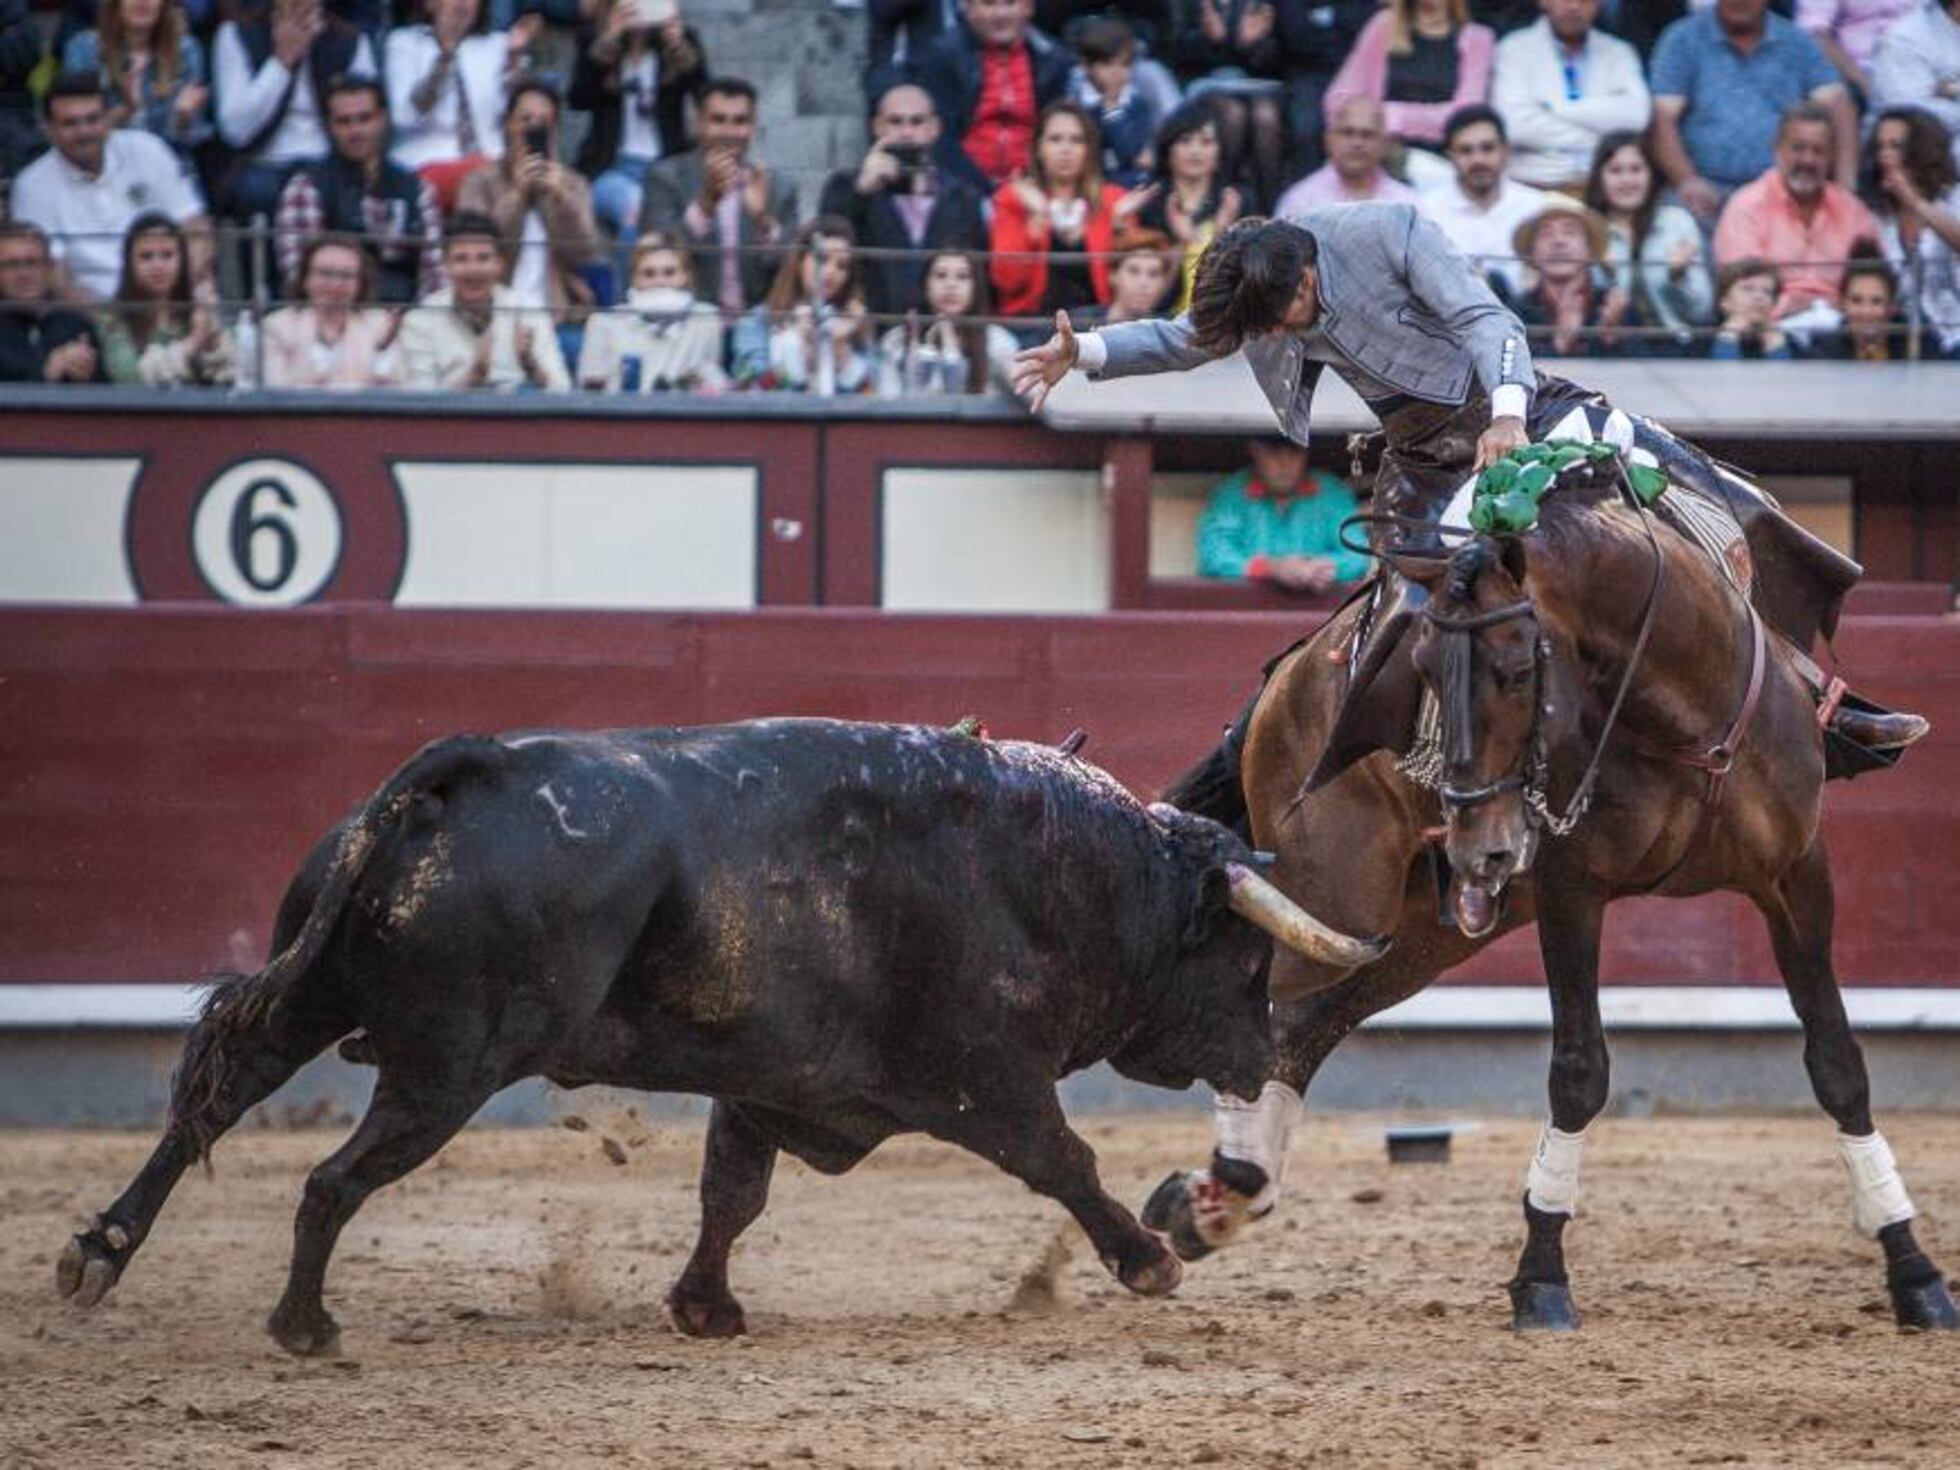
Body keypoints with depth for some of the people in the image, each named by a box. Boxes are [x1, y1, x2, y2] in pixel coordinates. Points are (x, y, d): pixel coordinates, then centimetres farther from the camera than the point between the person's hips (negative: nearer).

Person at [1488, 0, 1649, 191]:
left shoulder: (1619, 53, 13)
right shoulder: (1514, 49, 4)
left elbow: (1636, 115, -5)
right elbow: (1515, 125, -11)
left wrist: (1559, 106, -7)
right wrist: (1597, 137, -6)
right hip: (1538, 185, -3)